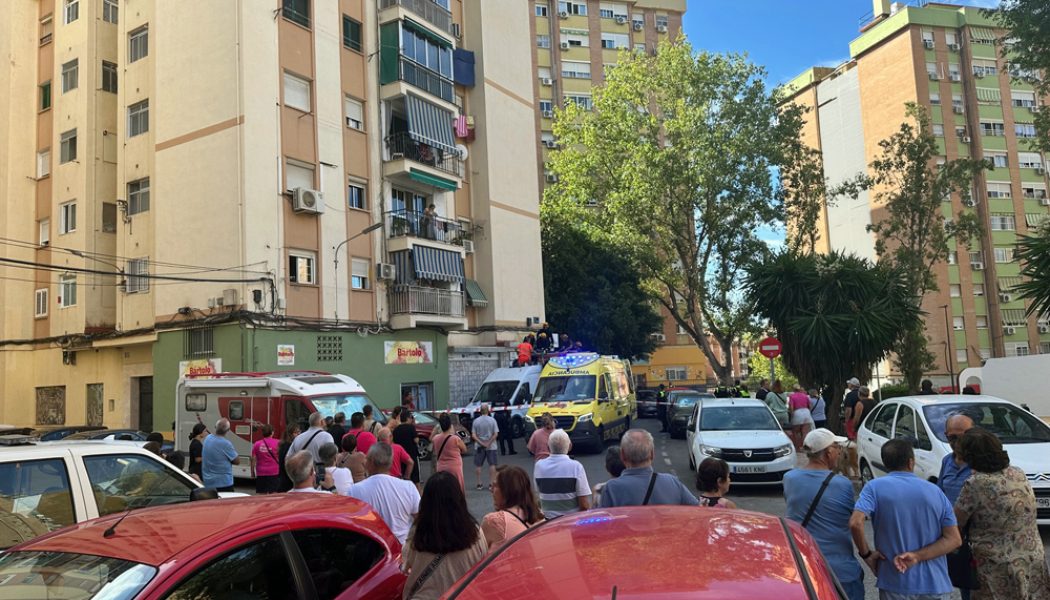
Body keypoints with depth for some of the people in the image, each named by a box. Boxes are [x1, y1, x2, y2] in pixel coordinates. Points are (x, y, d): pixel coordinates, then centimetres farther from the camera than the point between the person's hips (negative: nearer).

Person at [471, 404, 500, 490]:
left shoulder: (476, 421, -2)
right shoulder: (492, 420, -6)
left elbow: (473, 435, -6)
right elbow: (495, 434, -12)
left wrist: (481, 443, -8)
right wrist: (489, 443, -10)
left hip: (479, 447, 1)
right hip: (491, 447, -1)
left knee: (478, 465, 10)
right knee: (492, 464, 7)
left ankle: (479, 484, 11)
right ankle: (491, 483, 4)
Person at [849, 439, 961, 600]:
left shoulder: (875, 487, -6)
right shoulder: (935, 491, 4)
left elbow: (855, 523, -21)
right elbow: (954, 539, -1)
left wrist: (866, 554, -6)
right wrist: (917, 556, -10)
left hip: (895, 585, -2)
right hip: (935, 585, 3)